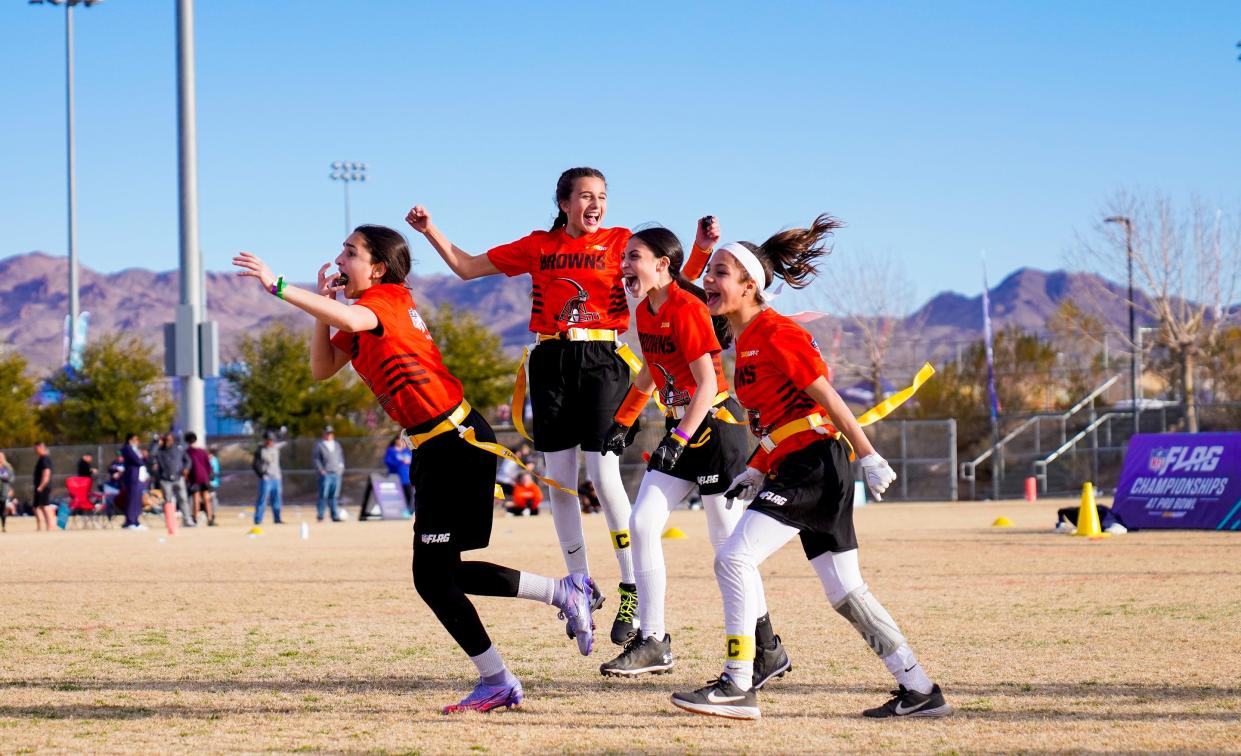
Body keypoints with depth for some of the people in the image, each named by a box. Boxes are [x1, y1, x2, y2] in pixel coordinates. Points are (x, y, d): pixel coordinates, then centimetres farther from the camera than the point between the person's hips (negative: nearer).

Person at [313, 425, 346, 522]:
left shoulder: (337, 445, 19)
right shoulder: (319, 445, 2)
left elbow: (341, 456, 25)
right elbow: (316, 459, -2)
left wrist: (341, 466, 11)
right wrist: (321, 470, -12)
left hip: (336, 473, 5)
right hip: (325, 474, -5)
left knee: (334, 496, 4)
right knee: (323, 495, -9)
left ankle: (335, 516, 5)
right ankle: (320, 516, -5)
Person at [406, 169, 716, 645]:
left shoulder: (621, 242, 5)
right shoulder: (538, 246, 12)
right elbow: (467, 267, 16)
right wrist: (430, 231, 5)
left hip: (601, 360, -3)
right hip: (551, 364, 3)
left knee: (605, 478, -12)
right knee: (559, 481, 4)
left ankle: (633, 591, -5)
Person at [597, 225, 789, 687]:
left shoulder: (686, 310, -19)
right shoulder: (645, 312, 7)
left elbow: (707, 383, -21)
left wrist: (678, 440, -26)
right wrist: (622, 422, 20)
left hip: (716, 426, -9)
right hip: (680, 428, 9)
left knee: (727, 542, -5)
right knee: (642, 523, -1)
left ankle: (769, 650, 6)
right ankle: (652, 642, 4)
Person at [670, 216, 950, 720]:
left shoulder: (775, 335, -11)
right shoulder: (747, 341, 17)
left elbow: (828, 400, -13)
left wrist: (870, 459, -15)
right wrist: (755, 472, 16)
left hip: (814, 465, -10)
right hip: (796, 469, 10)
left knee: (733, 559, -16)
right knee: (845, 592, 11)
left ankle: (737, 687, -14)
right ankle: (919, 691, 14)